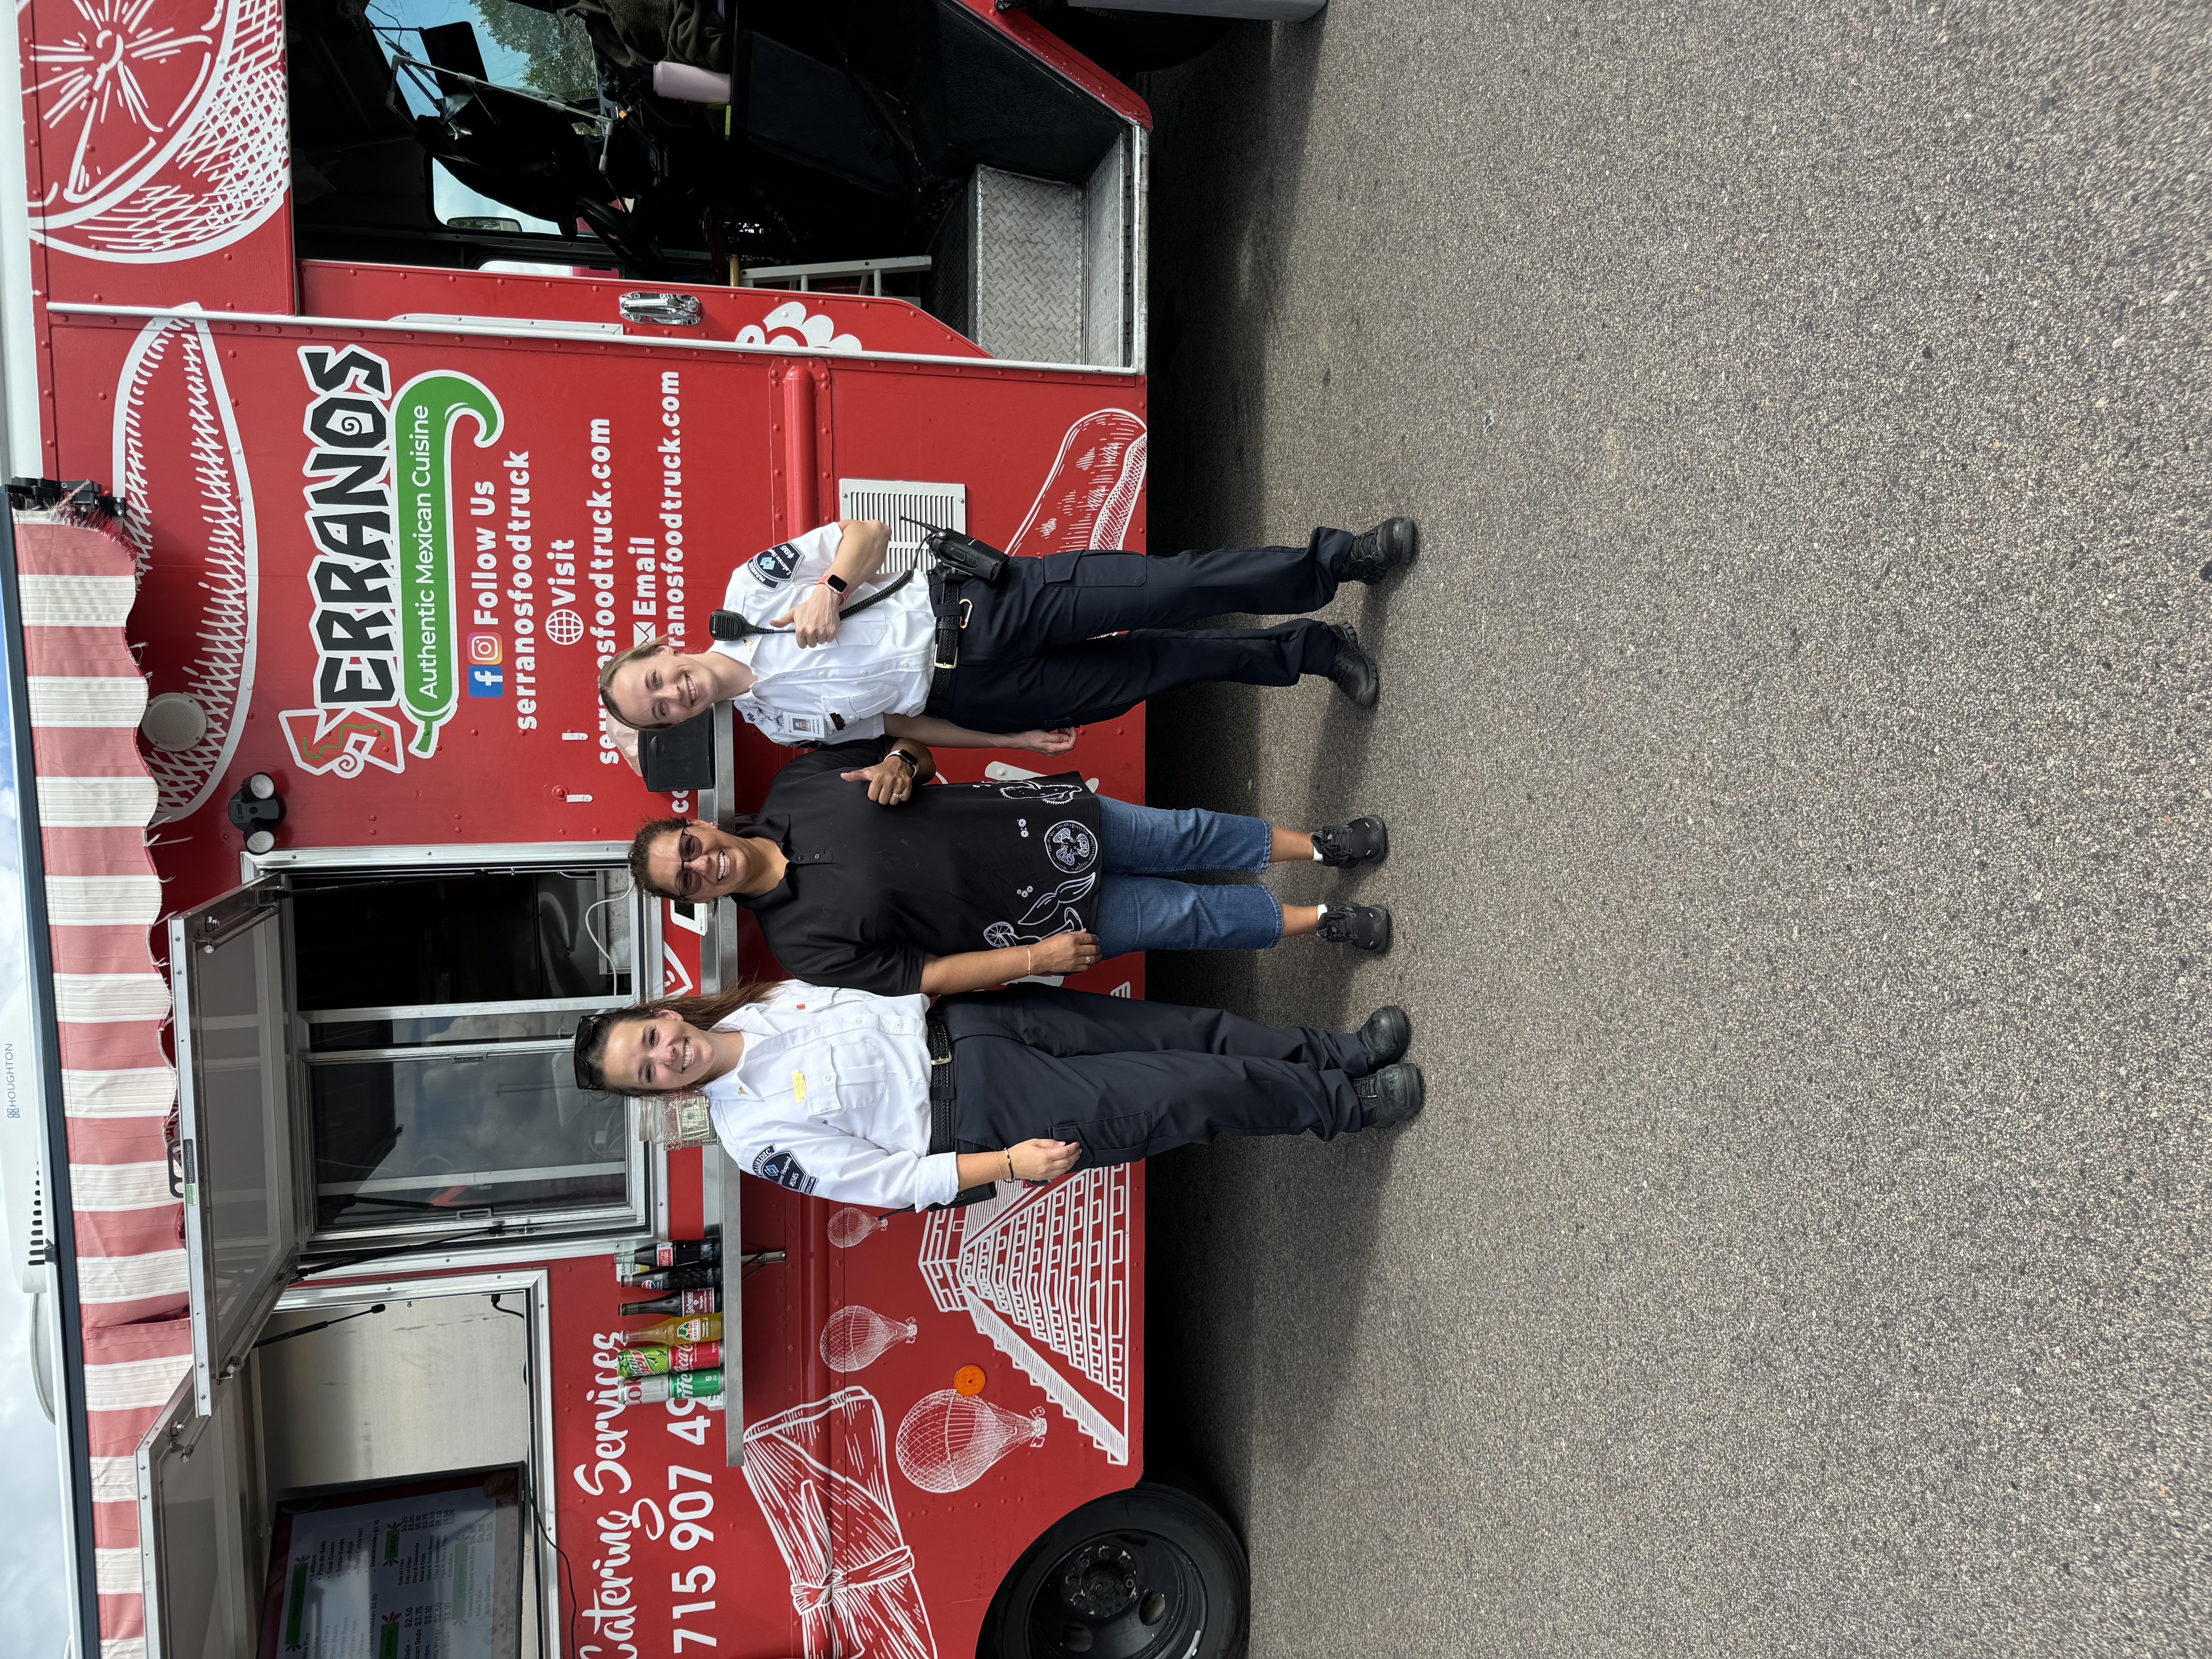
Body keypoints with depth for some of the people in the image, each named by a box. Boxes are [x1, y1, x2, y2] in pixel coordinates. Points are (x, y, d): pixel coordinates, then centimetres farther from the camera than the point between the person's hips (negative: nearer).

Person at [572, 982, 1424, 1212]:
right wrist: (1006, 1164, -21)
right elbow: (892, 1180, -14)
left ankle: (1335, 1052, 16)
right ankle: (1345, 1106, 10)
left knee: (1182, 1029, -1)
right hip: (978, 1112, -6)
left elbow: (870, 993, 14)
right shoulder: (756, 1135, -12)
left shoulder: (759, 1002, 5)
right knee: (1187, 1094, -10)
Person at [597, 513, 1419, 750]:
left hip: (970, 605, -1)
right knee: (1147, 671, -6)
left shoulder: (748, 591, -2)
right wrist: (1012, 741, 3)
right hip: (968, 693, 1)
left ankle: (1333, 560, 1)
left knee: (1167, 590, -13)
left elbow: (869, 529, -2)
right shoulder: (773, 719, 3)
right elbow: (891, 721, 7)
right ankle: (1305, 650, 12)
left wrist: (830, 588, -21)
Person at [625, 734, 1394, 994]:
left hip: (1024, 816, 3)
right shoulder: (802, 941, -15)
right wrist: (1036, 958, -19)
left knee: (1185, 835, 3)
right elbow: (918, 975, -15)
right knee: (1187, 916, -1)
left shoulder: (794, 785, -5)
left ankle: (1314, 845, 27)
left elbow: (911, 742, 6)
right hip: (1026, 917, -3)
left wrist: (901, 763, -19)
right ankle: (1316, 920, 22)